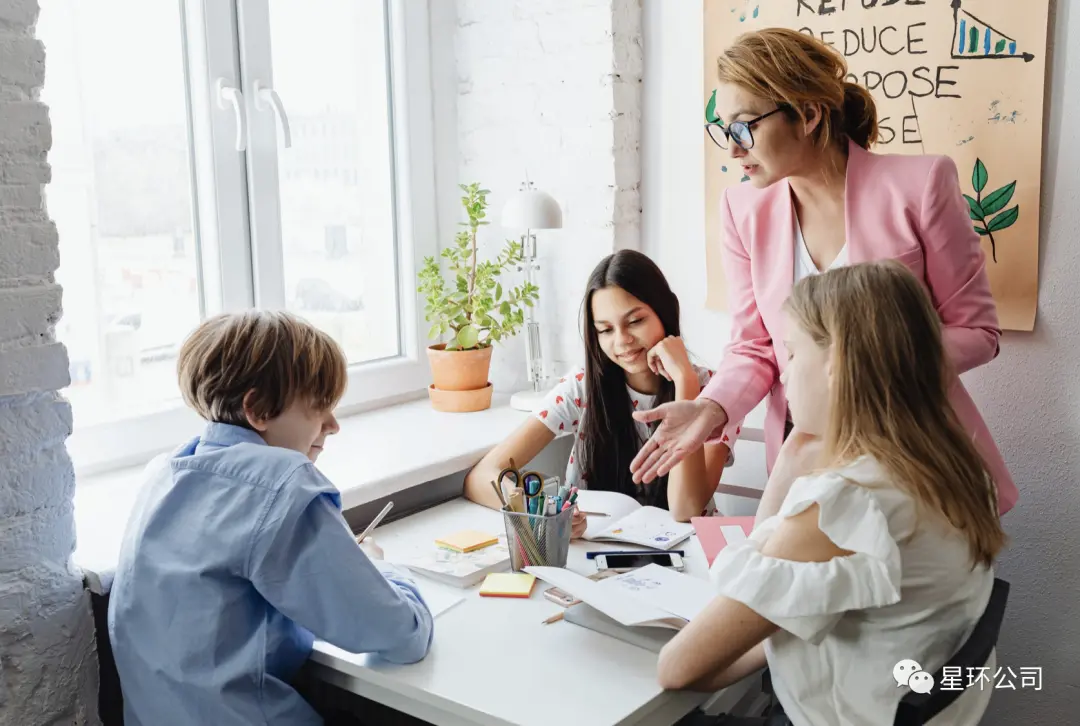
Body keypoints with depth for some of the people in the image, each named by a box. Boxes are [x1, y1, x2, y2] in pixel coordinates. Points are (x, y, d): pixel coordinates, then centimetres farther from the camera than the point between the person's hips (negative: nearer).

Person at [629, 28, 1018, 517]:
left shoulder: (919, 184, -13)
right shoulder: (744, 211, -3)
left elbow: (975, 330, -6)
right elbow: (753, 349, 1)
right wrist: (712, 408, -19)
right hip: (806, 455, 3)